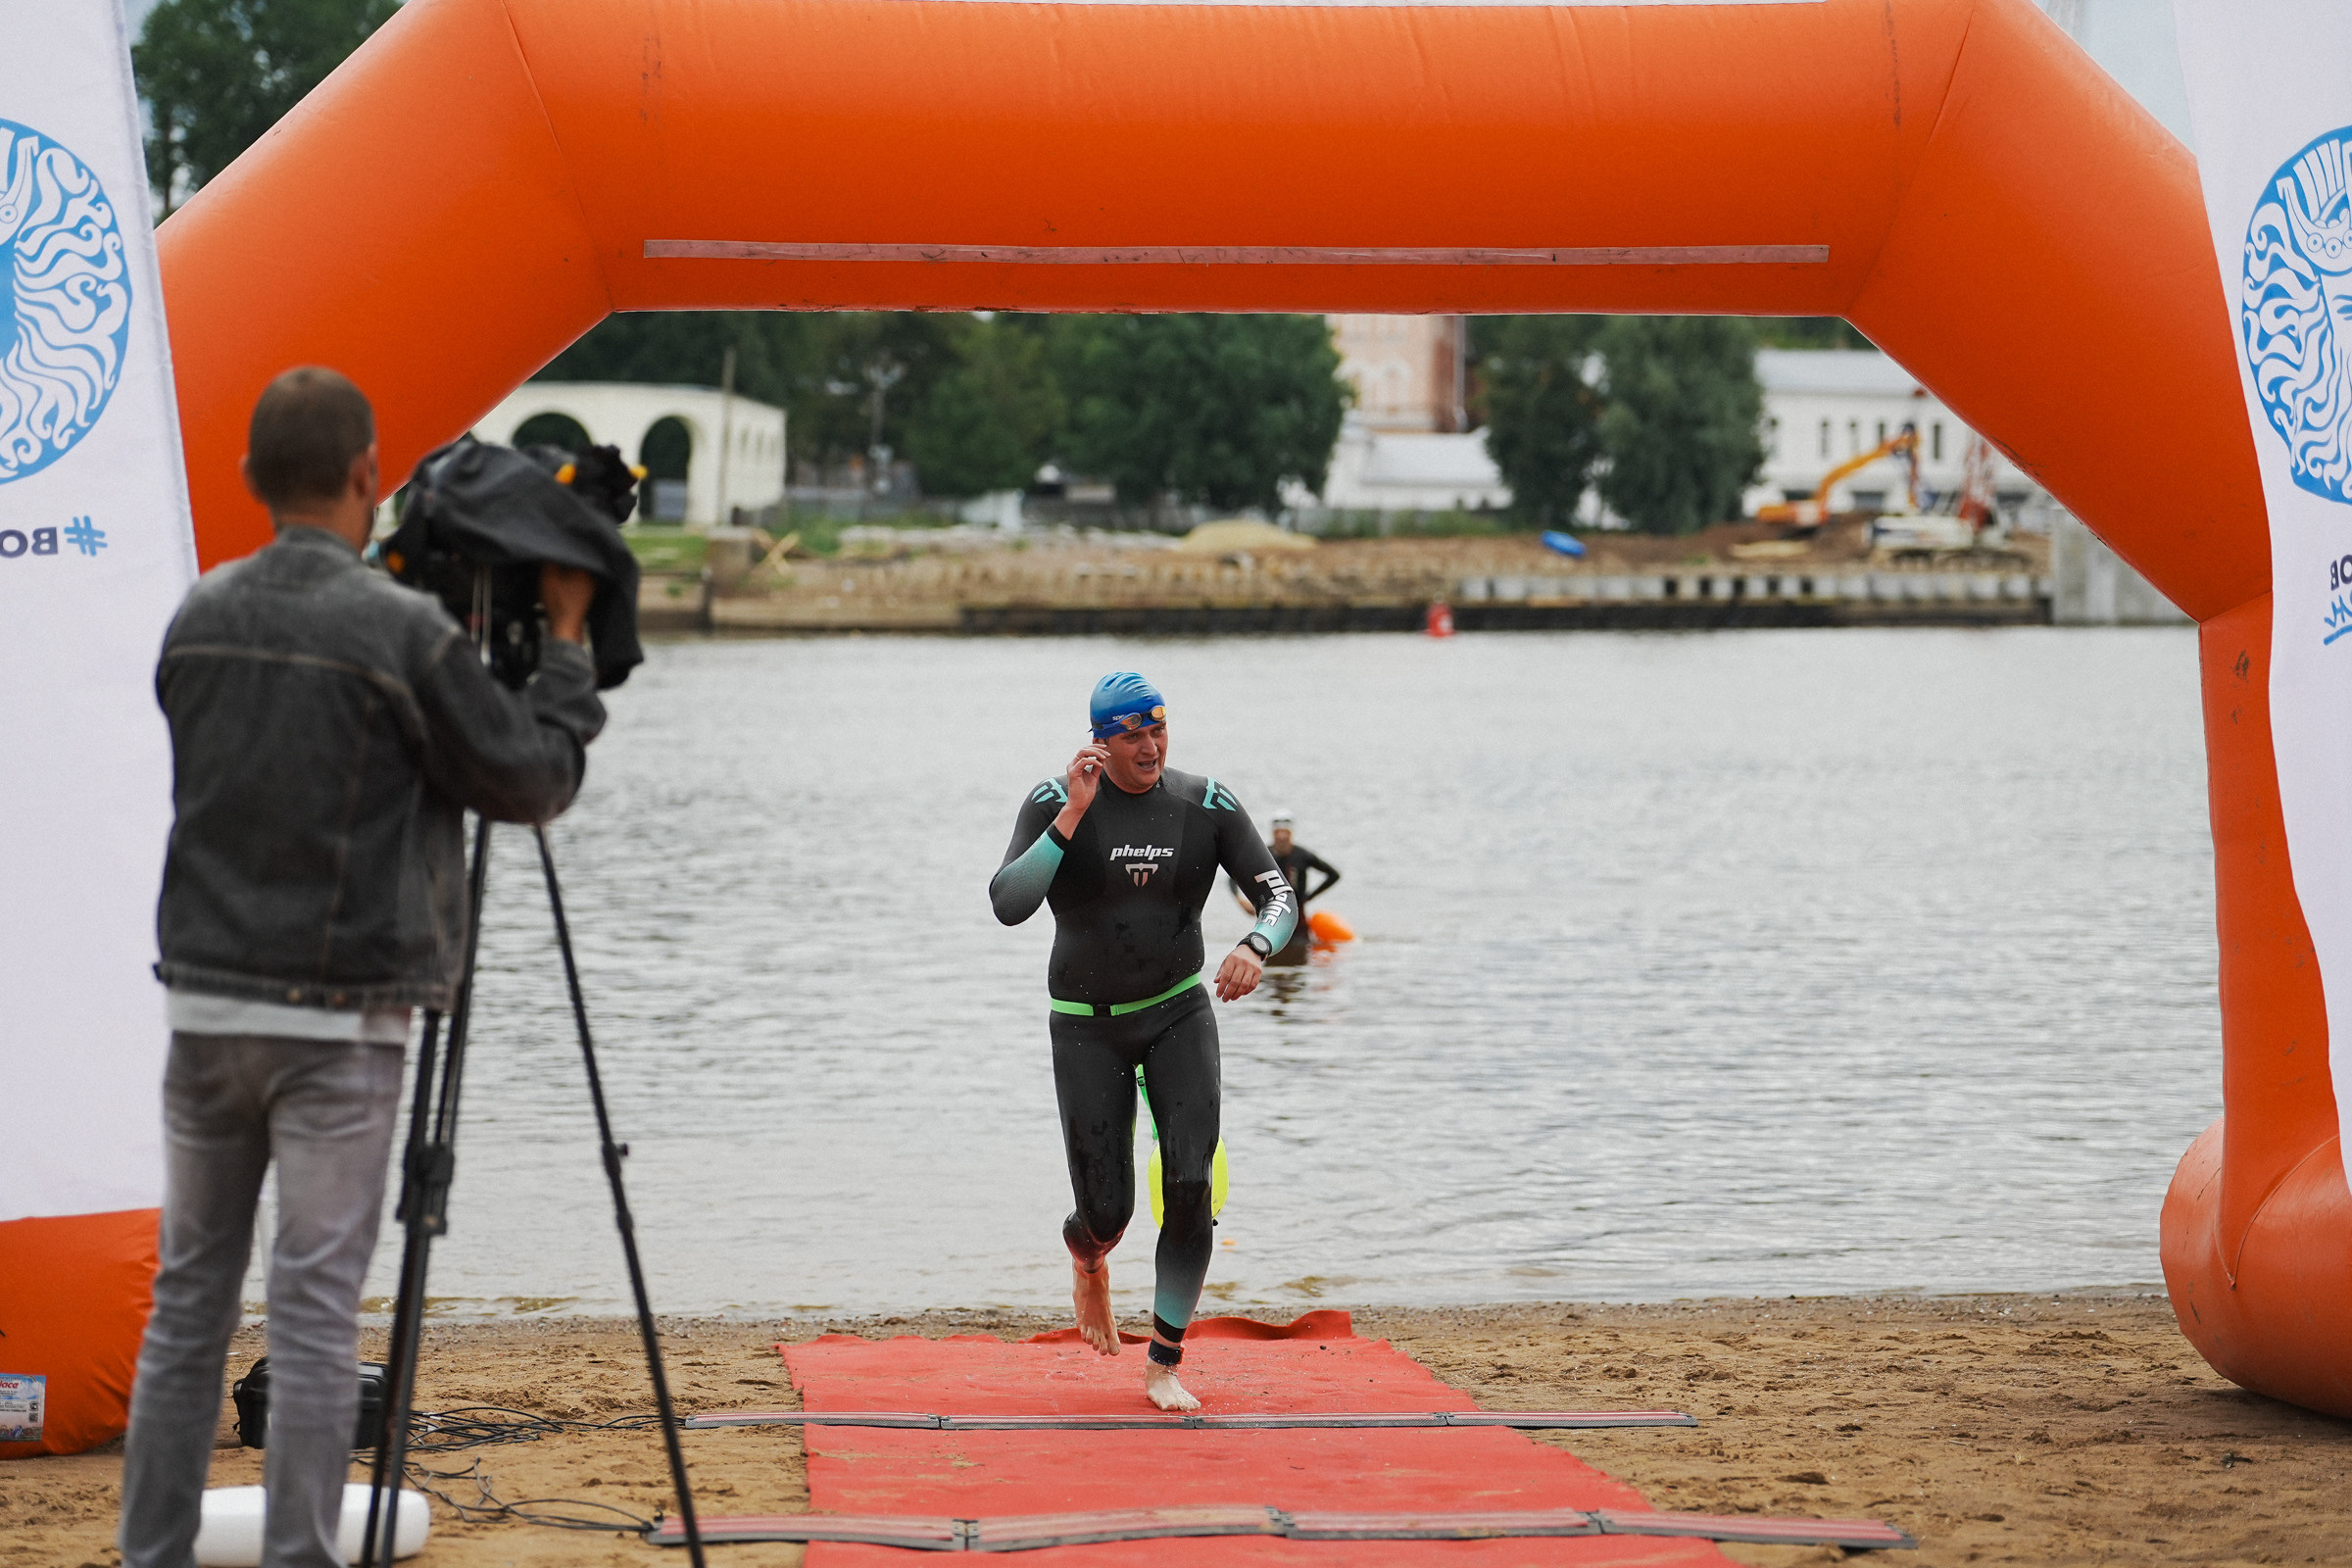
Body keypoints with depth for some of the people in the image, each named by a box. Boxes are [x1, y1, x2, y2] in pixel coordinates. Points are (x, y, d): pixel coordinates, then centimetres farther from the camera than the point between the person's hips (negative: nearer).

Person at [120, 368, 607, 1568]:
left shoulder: (197, 621, 6)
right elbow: (533, 783, -3)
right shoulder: (400, 632, -11)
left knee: (187, 1299, 11)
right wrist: (569, 640, 10)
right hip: (336, 1019, -5)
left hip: (204, 1004, 5)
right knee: (315, 1309, -2)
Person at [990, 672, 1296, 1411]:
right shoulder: (1056, 803, -13)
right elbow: (1008, 904, -25)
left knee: (1190, 1186, -14)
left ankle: (1164, 1365, -2)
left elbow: (1280, 897, -7)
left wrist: (1255, 947, -30)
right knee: (1107, 1211, -2)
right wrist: (1073, 815, -32)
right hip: (1087, 1025, -2)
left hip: (1178, 1013, 2)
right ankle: (1087, 1258, 39)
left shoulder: (1206, 804, -7)